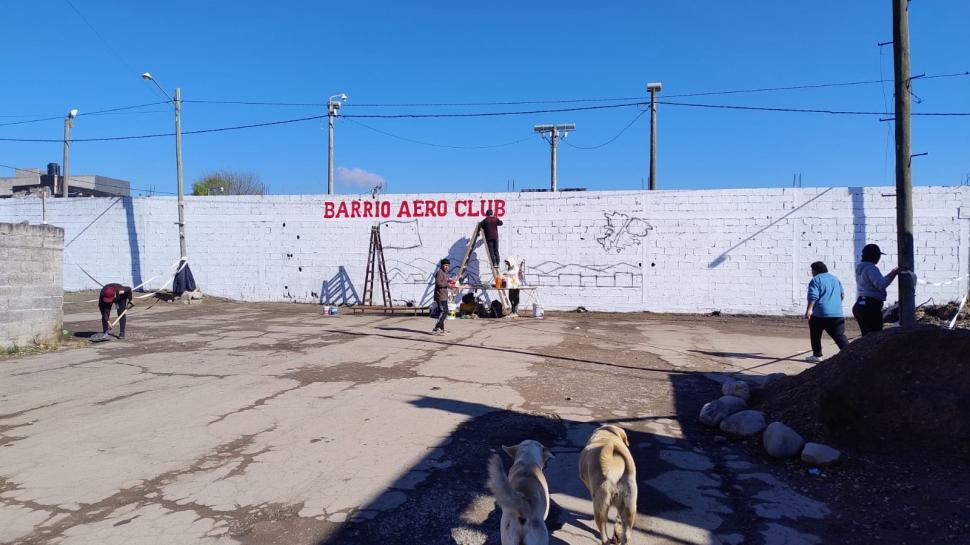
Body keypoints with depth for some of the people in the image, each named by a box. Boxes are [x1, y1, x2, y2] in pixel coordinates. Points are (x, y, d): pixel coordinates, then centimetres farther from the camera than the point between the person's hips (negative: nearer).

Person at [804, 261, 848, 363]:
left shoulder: (816, 280, -5)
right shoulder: (835, 279, 18)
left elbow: (813, 296, -17)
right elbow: (842, 295, 25)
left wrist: (809, 309, -20)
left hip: (819, 314, -6)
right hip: (837, 314, 6)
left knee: (815, 336, 10)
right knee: (840, 336, 4)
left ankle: (817, 355, 13)